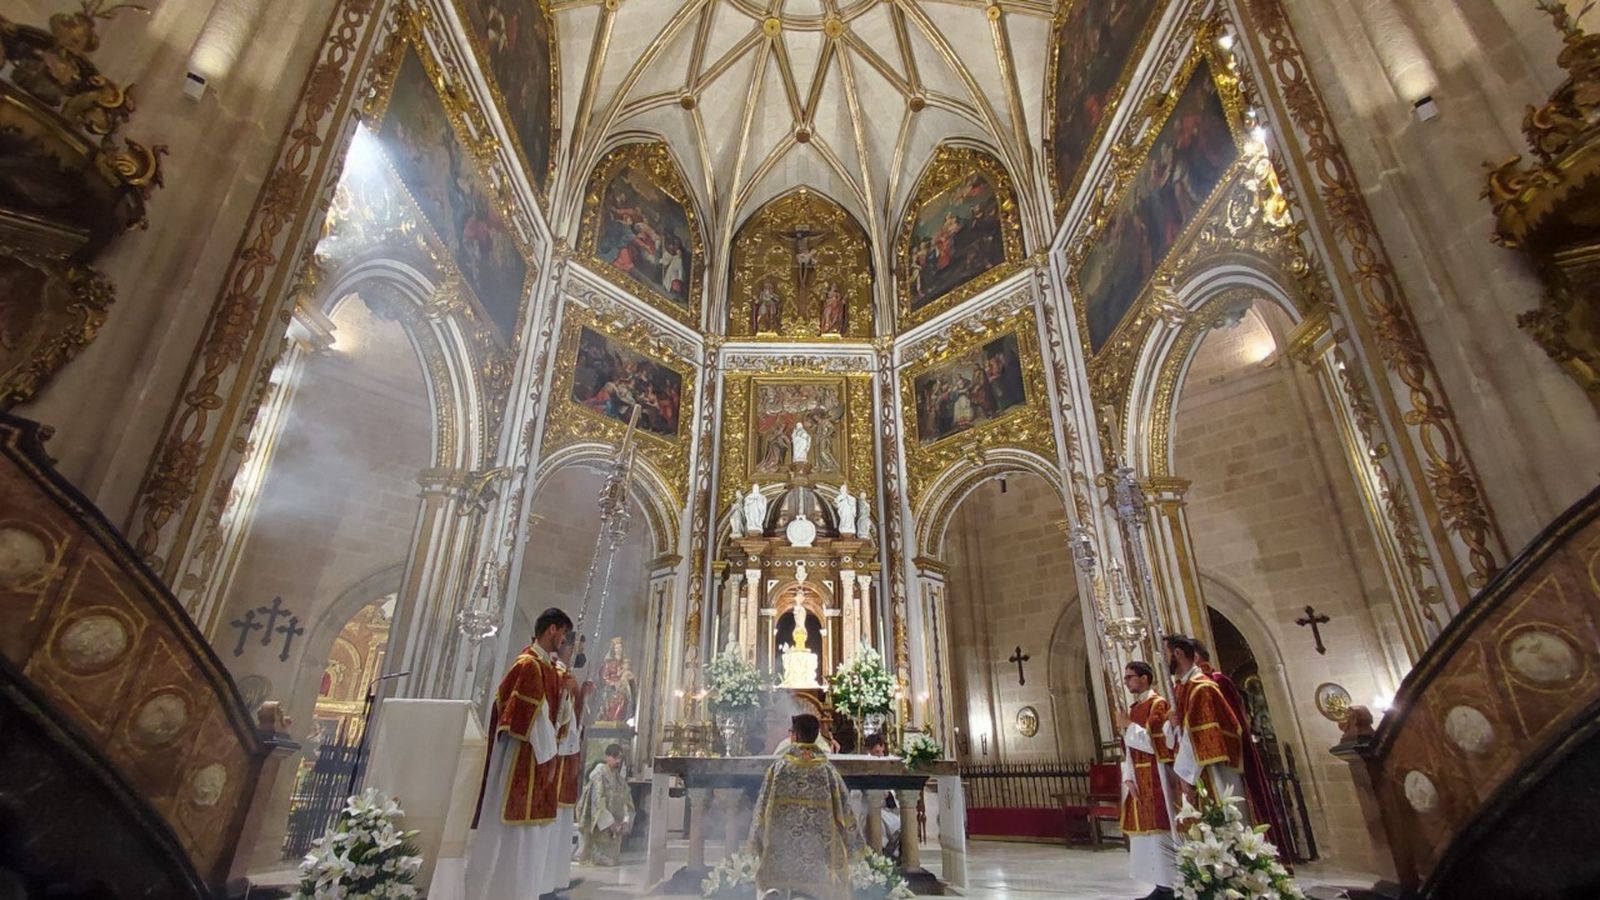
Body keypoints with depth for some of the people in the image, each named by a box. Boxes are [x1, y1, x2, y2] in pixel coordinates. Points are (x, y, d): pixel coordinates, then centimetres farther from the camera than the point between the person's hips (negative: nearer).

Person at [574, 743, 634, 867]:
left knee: (612, 859, 9)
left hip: (614, 826, 6)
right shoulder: (599, 775, -12)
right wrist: (609, 823, -20)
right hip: (599, 826, -6)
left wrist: (625, 821, -8)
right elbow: (597, 802, -18)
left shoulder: (620, 778, 8)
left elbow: (627, 801, 7)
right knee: (598, 859, -2)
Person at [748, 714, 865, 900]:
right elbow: (843, 809, -1)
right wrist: (855, 845, 10)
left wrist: (757, 844, 11)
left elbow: (763, 808, -1)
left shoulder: (778, 767, -5)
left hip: (780, 850, 0)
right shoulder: (827, 770, -4)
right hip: (820, 854, 0)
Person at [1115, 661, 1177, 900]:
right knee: (1145, 831, 9)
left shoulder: (1158, 704, -7)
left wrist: (1128, 726, -8)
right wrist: (1128, 778, 2)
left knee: (1159, 831, -6)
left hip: (1155, 779, -8)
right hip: (1138, 780, 8)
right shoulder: (1133, 710, 16)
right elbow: (1127, 748, 13)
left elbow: (1156, 741, -17)